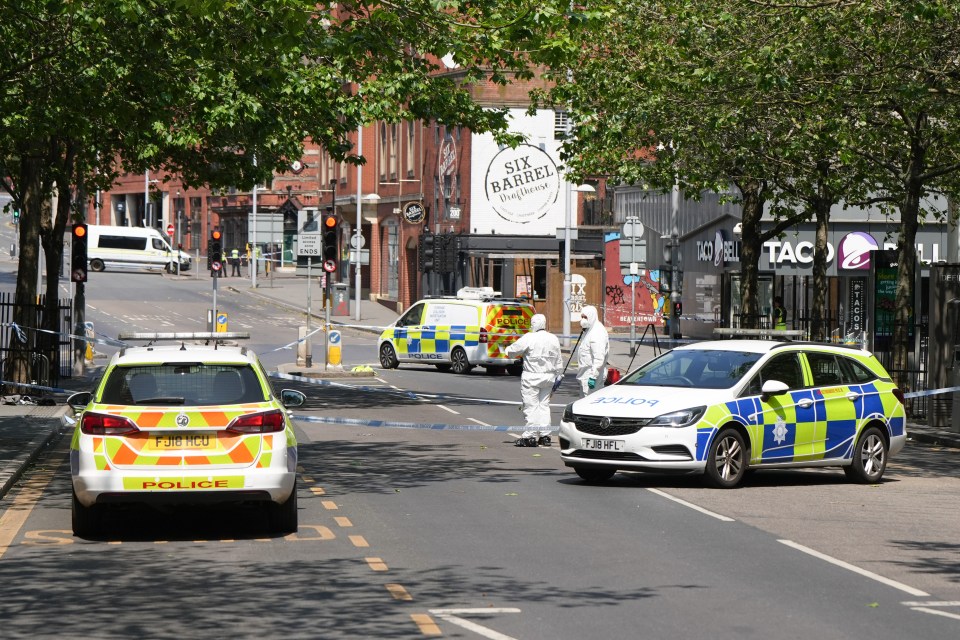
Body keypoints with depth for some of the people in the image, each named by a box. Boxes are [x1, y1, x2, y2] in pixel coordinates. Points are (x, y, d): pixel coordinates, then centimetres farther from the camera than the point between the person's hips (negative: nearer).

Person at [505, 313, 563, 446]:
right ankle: (545, 435, 14)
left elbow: (512, 351, -6)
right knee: (544, 405, 13)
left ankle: (531, 436, -5)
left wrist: (508, 351, 17)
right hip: (548, 376, 6)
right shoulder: (553, 339, 7)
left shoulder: (529, 338, -13)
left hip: (532, 377, -6)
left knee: (531, 406, -3)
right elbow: (559, 362, 12)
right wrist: (558, 376, 20)